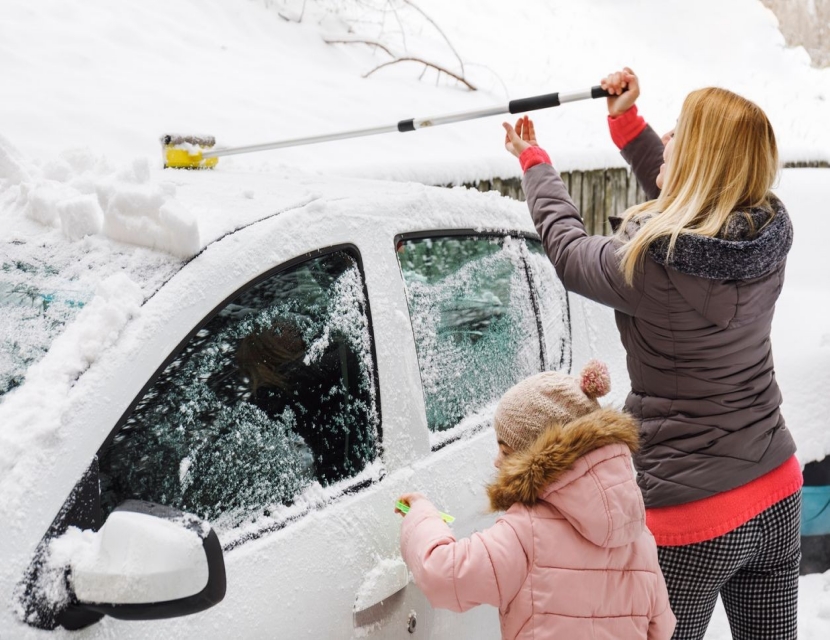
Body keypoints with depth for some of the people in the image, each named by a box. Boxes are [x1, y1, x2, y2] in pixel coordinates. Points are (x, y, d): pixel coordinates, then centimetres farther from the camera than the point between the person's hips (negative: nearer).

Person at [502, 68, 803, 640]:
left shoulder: (648, 263, -24)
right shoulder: (769, 234, -6)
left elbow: (567, 247, -2)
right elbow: (684, 210, 15)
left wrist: (535, 162, 14)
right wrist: (627, 121, 19)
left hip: (692, 518, -6)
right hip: (778, 498, 6)